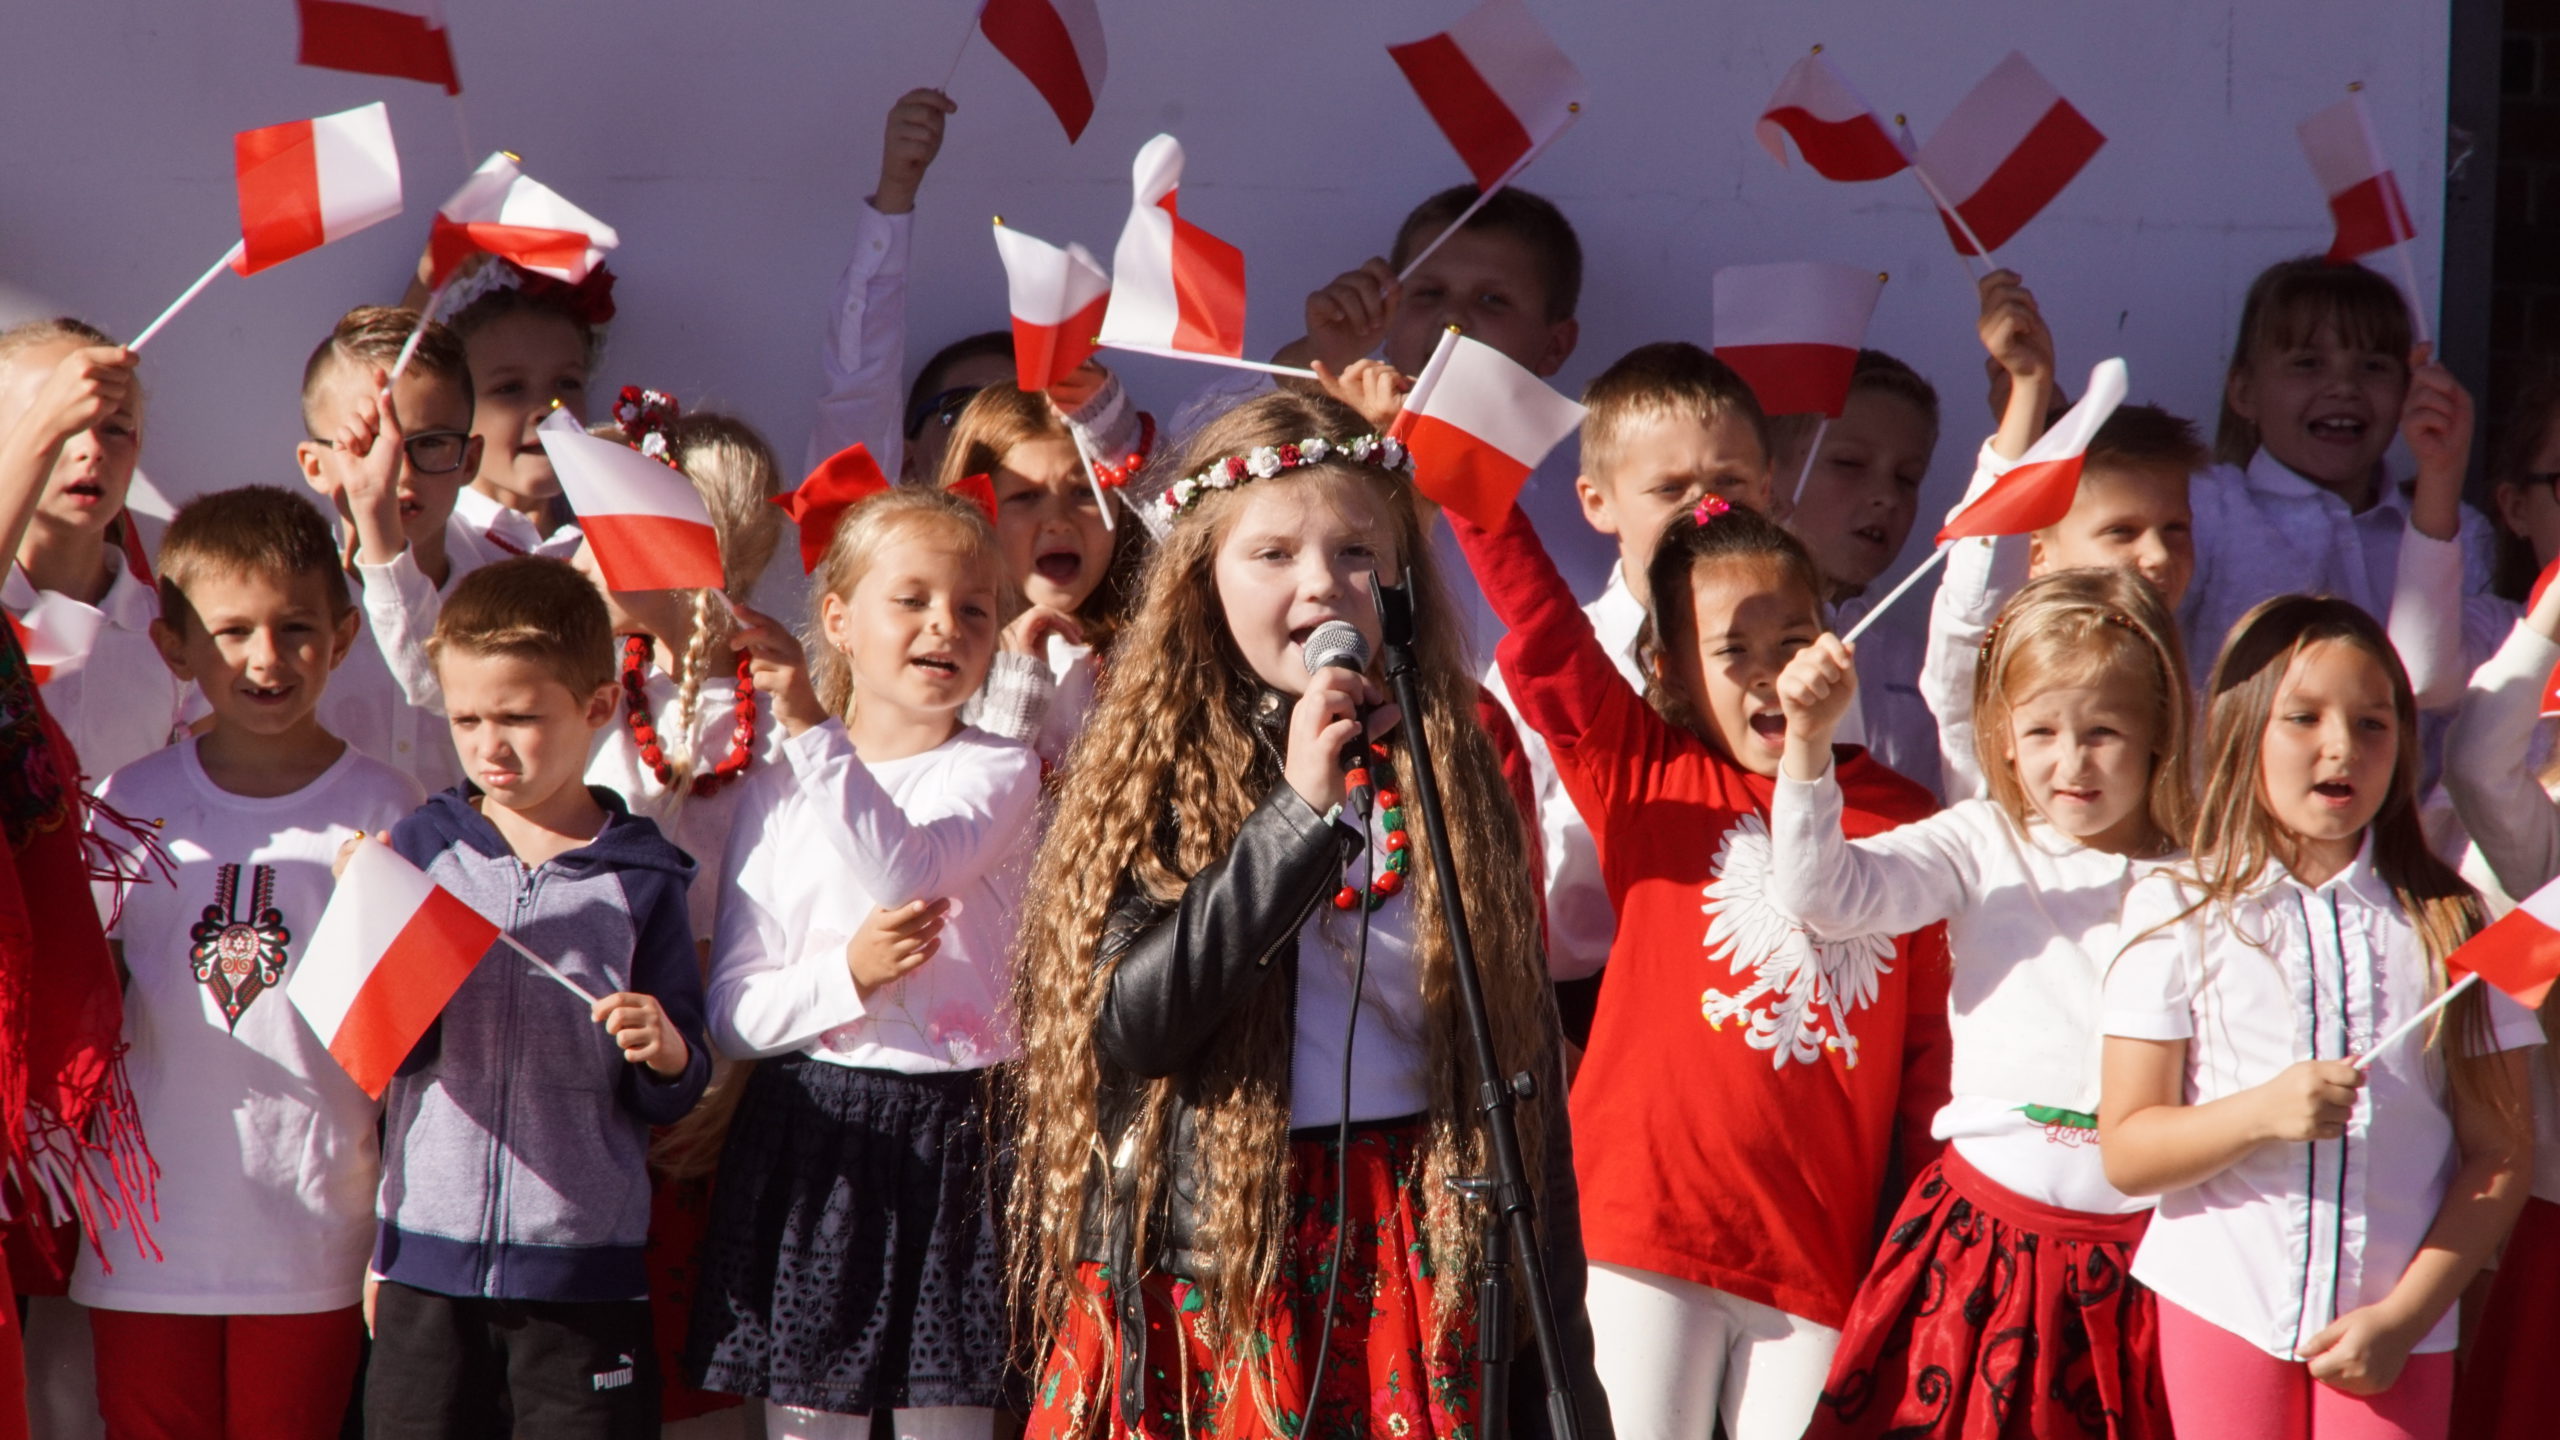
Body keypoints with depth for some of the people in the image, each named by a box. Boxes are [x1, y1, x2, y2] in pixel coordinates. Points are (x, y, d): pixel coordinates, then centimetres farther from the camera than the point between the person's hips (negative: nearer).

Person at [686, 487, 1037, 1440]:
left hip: (954, 1136, -2)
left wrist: (823, 749, -17)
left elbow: (907, 874, -21)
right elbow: (731, 1013, 2)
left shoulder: (1000, 773, 1)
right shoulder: (778, 794, 7)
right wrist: (844, 976, -15)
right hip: (808, 1137, 2)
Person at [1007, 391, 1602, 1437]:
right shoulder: (1153, 782, -2)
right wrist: (1301, 816, -20)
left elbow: (1525, 1060, 8)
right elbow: (1128, 1025, -15)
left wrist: (1557, 1352, 6)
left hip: (1409, 1260, 2)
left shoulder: (1457, 781, 6)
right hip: (1206, 1258, -2)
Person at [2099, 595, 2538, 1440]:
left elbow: (2497, 1158, 2)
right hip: (2222, 1305, 0)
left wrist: (2405, 1316, -8)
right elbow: (2125, 1154, -2)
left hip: (2392, 1334, 0)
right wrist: (2264, 1113, -17)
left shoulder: (2448, 925, 2)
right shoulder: (2177, 912, 0)